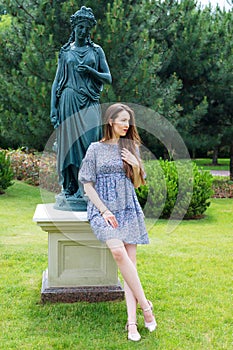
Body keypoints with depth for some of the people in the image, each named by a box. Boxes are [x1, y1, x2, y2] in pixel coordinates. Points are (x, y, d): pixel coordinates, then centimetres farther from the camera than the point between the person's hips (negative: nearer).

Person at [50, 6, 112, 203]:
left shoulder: (96, 51, 11)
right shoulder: (65, 52, 12)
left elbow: (108, 78, 8)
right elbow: (57, 81, 12)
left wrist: (90, 71, -11)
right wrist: (53, 108, 3)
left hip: (89, 103, 0)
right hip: (69, 102, 0)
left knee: (91, 138, -15)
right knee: (70, 142, -3)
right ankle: (70, 186, 4)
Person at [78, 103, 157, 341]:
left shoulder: (132, 147, 12)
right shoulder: (96, 149, 4)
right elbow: (88, 184, 1)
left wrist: (136, 166, -4)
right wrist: (104, 211, -10)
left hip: (129, 209, 3)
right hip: (103, 209, -3)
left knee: (130, 261, -9)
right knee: (118, 252, -26)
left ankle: (132, 321, -10)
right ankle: (145, 304, -14)